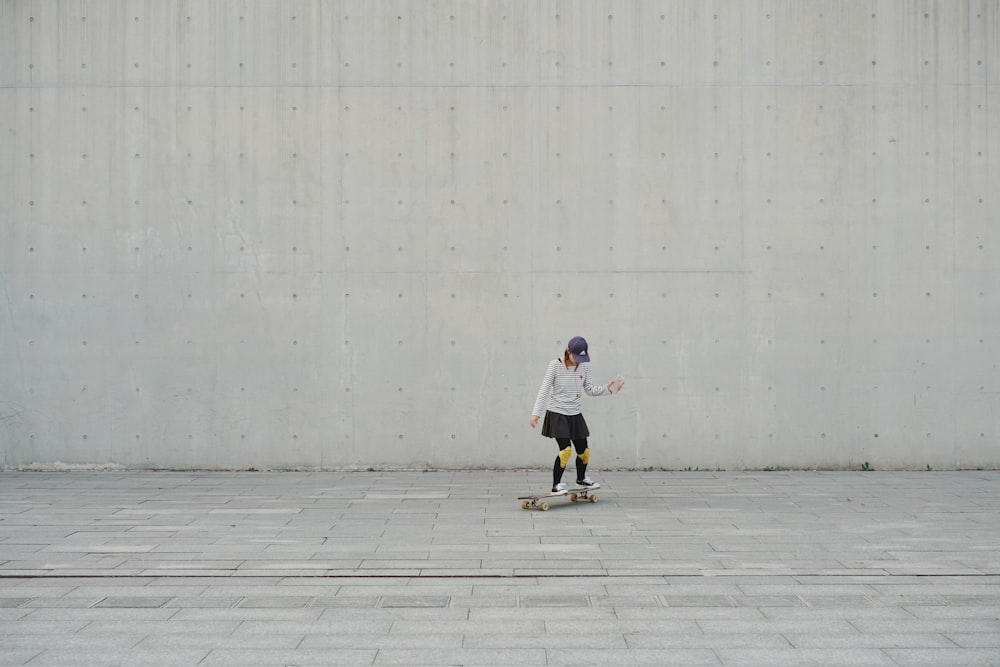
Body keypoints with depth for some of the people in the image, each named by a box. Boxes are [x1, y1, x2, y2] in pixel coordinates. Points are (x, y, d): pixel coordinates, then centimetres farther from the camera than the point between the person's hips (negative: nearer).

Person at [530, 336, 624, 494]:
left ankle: (581, 478, 38)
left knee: (583, 451, 10)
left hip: (575, 415, 5)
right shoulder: (555, 365, -12)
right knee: (566, 449, -17)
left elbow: (590, 389, 6)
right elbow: (544, 390, -11)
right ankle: (556, 485, -3)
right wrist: (536, 413, -16)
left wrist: (608, 388, -10)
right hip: (557, 414, -5)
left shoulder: (584, 366, 0)